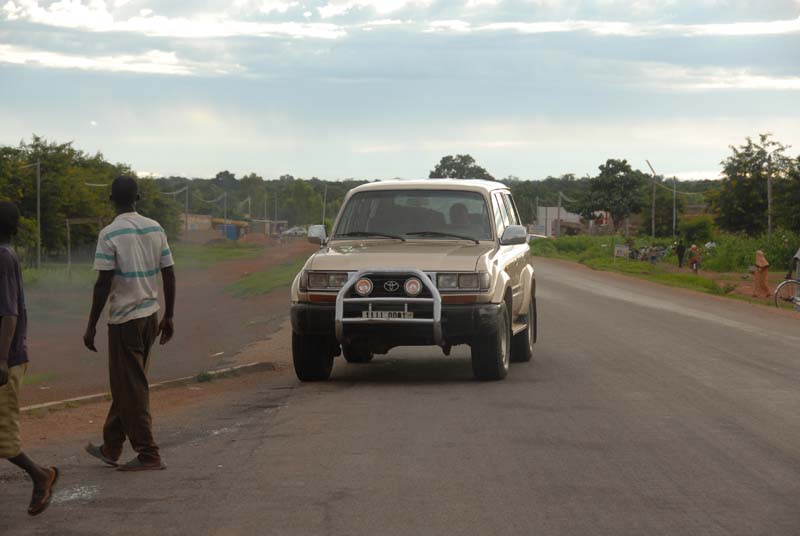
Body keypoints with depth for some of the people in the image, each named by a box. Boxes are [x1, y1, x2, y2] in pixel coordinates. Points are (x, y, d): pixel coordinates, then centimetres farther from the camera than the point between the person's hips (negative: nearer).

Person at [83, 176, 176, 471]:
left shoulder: (110, 234, -13)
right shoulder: (155, 229, 5)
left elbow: (103, 283, -15)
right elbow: (169, 275, 7)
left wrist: (91, 325, -9)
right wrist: (168, 317, 15)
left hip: (125, 319, -7)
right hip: (150, 315, 7)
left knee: (131, 389, 0)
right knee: (126, 385, 17)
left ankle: (148, 455, 0)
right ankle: (111, 447, 25)